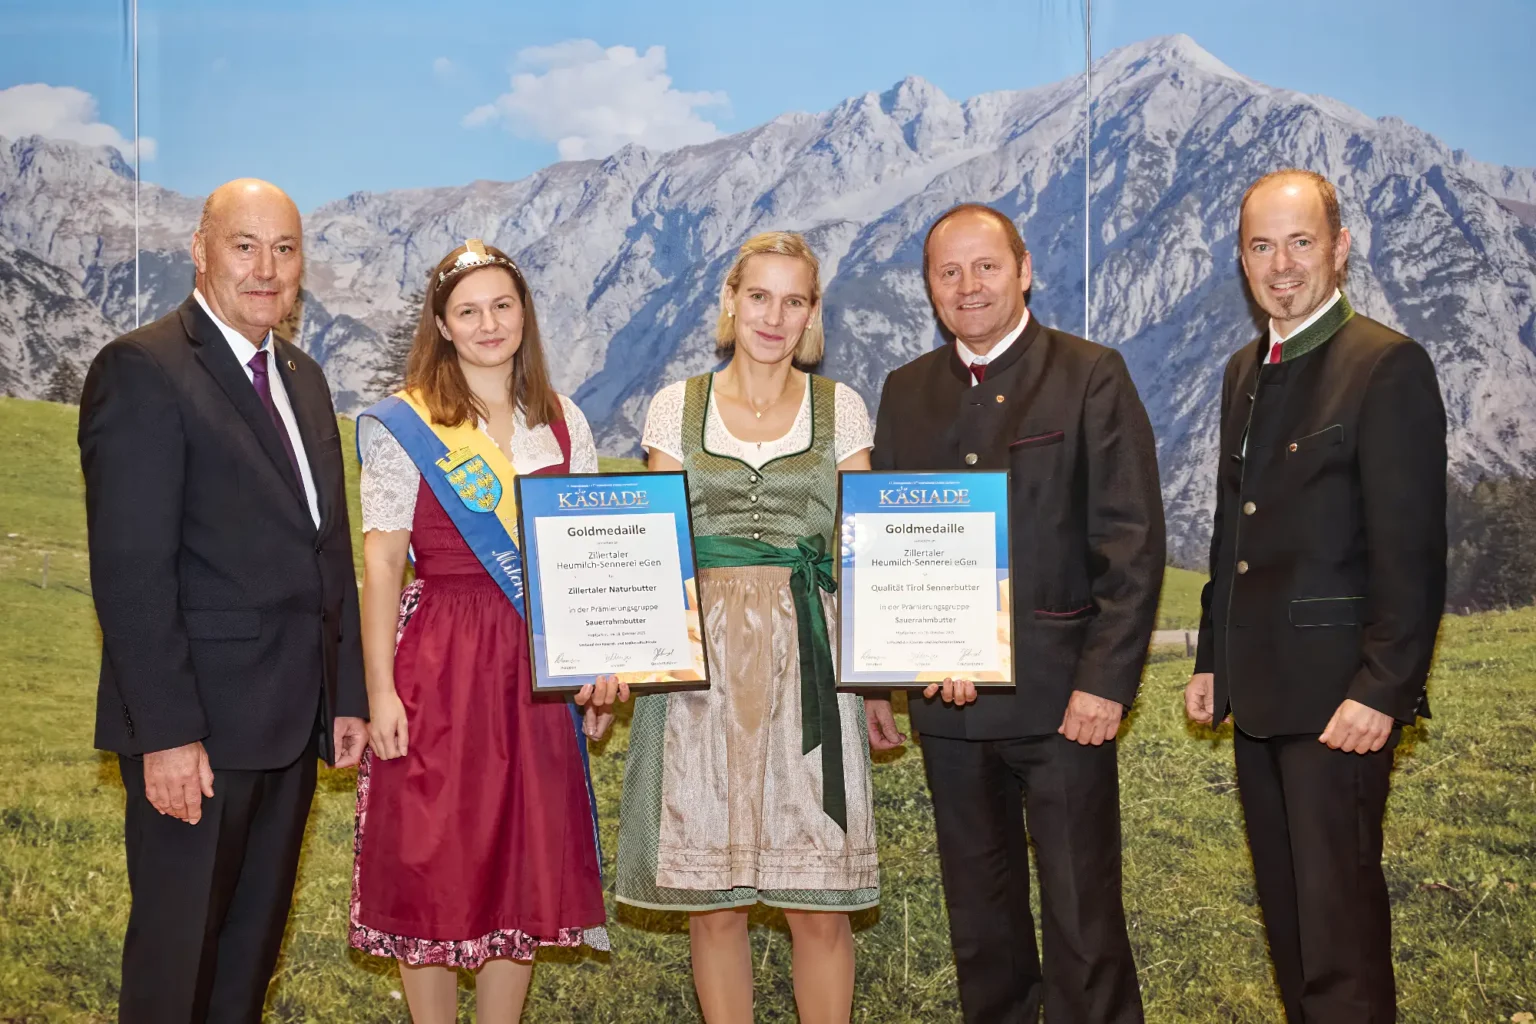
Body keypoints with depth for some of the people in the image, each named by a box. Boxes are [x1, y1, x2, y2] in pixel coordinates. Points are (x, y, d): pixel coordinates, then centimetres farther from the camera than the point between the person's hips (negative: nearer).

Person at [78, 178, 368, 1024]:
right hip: (195, 730, -7)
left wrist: (348, 696, 12)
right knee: (176, 953, 4)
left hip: (293, 723, 8)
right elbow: (130, 570, -17)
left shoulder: (303, 379, 15)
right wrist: (168, 734, -21)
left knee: (253, 946, 16)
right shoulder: (142, 371, -11)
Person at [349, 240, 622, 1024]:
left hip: (536, 666, 4)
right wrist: (381, 689, -11)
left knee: (525, 867, 9)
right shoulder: (403, 425, -1)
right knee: (429, 866, 1)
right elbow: (380, 563, -5)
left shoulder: (564, 423, 10)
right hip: (438, 666, -3)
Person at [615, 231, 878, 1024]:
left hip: (808, 664, 0)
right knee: (712, 900, 4)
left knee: (820, 905, -1)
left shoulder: (839, 408, 8)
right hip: (701, 661, 1)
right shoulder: (677, 407, 8)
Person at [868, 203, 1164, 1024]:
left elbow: (1132, 541, -7)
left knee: (1082, 915, -1)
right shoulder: (906, 392, 11)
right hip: (946, 697, 4)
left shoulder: (1091, 378, -3)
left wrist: (1107, 680, -13)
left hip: (1060, 697, -4)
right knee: (979, 919, 14)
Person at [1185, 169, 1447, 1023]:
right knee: (1286, 912, 15)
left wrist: (1382, 691, -19)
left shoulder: (1387, 366, -11)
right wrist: (1213, 659, 16)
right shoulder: (1245, 371, 14)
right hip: (1261, 694, 8)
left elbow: (1411, 551, -15)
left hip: (1339, 695, -8)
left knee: (1339, 916, -4)